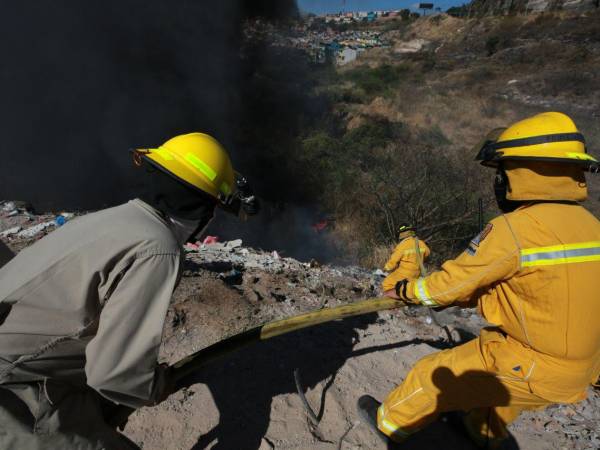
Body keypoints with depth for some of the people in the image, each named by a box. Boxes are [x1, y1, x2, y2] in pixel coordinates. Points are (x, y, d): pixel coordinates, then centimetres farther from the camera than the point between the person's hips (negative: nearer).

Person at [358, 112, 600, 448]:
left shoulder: (517, 228, -26)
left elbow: (454, 279, -18)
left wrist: (405, 289, 0)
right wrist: (458, 297, 14)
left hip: (529, 369, -7)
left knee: (435, 373, 11)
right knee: (497, 394, 34)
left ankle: (390, 422, 35)